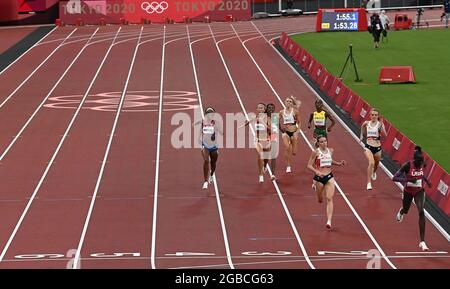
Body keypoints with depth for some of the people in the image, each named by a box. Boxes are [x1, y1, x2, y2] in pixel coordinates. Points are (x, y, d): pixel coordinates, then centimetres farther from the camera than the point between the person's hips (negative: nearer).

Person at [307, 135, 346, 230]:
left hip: (329, 176, 3)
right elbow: (309, 165, -10)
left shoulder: (330, 150, 5)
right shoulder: (316, 152, -10)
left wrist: (339, 163, 9)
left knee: (329, 199, -11)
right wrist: (317, 172, -26)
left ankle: (329, 221, -15)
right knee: (320, 200, 14)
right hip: (319, 177, -3)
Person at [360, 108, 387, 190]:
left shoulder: (380, 124, -4)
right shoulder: (367, 123, 3)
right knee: (371, 163, -25)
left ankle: (374, 172, 60)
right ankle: (369, 183, -21)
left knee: (376, 164, 21)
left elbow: (385, 135, -20)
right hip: (368, 147, -1)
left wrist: (381, 125, -28)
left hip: (377, 148, 1)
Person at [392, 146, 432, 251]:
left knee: (421, 212, -19)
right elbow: (394, 178, -29)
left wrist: (426, 180, 8)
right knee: (405, 211, 22)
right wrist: (408, 179, -39)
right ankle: (401, 211, 68)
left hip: (419, 191, 1)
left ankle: (422, 242, -19)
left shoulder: (423, 164, -12)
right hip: (408, 191, -1)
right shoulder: (407, 165, -26)